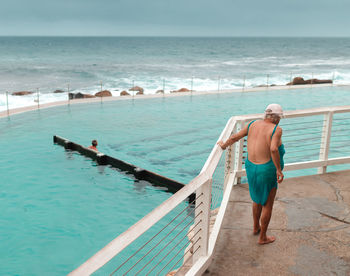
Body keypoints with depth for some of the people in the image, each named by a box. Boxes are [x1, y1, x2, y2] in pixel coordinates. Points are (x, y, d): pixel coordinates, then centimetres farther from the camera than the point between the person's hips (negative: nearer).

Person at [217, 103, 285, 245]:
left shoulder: (253, 124, 2)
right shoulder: (276, 129, -15)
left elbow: (235, 137, 8)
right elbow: (273, 149, -29)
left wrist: (223, 145, 25)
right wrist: (279, 169, -21)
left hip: (251, 167, 6)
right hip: (267, 170, -6)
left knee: (257, 199, 28)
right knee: (267, 204, 11)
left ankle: (256, 227, 45)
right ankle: (263, 237, 22)